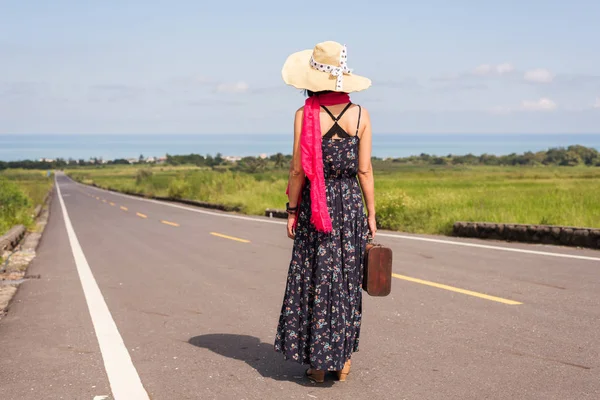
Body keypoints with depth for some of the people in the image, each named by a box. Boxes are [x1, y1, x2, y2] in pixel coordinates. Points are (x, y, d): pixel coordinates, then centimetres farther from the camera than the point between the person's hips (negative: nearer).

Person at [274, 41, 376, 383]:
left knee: (315, 281, 7)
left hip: (316, 207, -2)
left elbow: (298, 170, -7)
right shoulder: (360, 115, -2)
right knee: (347, 280, 12)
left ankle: (318, 363, 13)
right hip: (350, 203, 2)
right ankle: (343, 360, 18)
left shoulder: (305, 115, -8)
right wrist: (371, 214, 5)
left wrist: (292, 210, 3)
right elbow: (365, 171, -2)